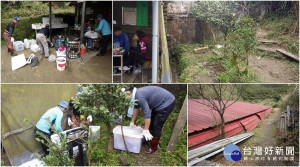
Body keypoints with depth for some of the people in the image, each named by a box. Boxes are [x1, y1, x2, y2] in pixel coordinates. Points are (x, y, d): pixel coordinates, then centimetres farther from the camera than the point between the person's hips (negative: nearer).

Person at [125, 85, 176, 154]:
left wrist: (146, 131, -24)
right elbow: (136, 108, 15)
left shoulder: (139, 96, -28)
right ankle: (149, 139, 32)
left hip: (167, 102, -10)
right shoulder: (136, 94, 0)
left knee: (157, 125, -5)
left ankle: (153, 147, 6)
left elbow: (147, 113, -29)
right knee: (151, 122, 17)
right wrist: (132, 122, 23)